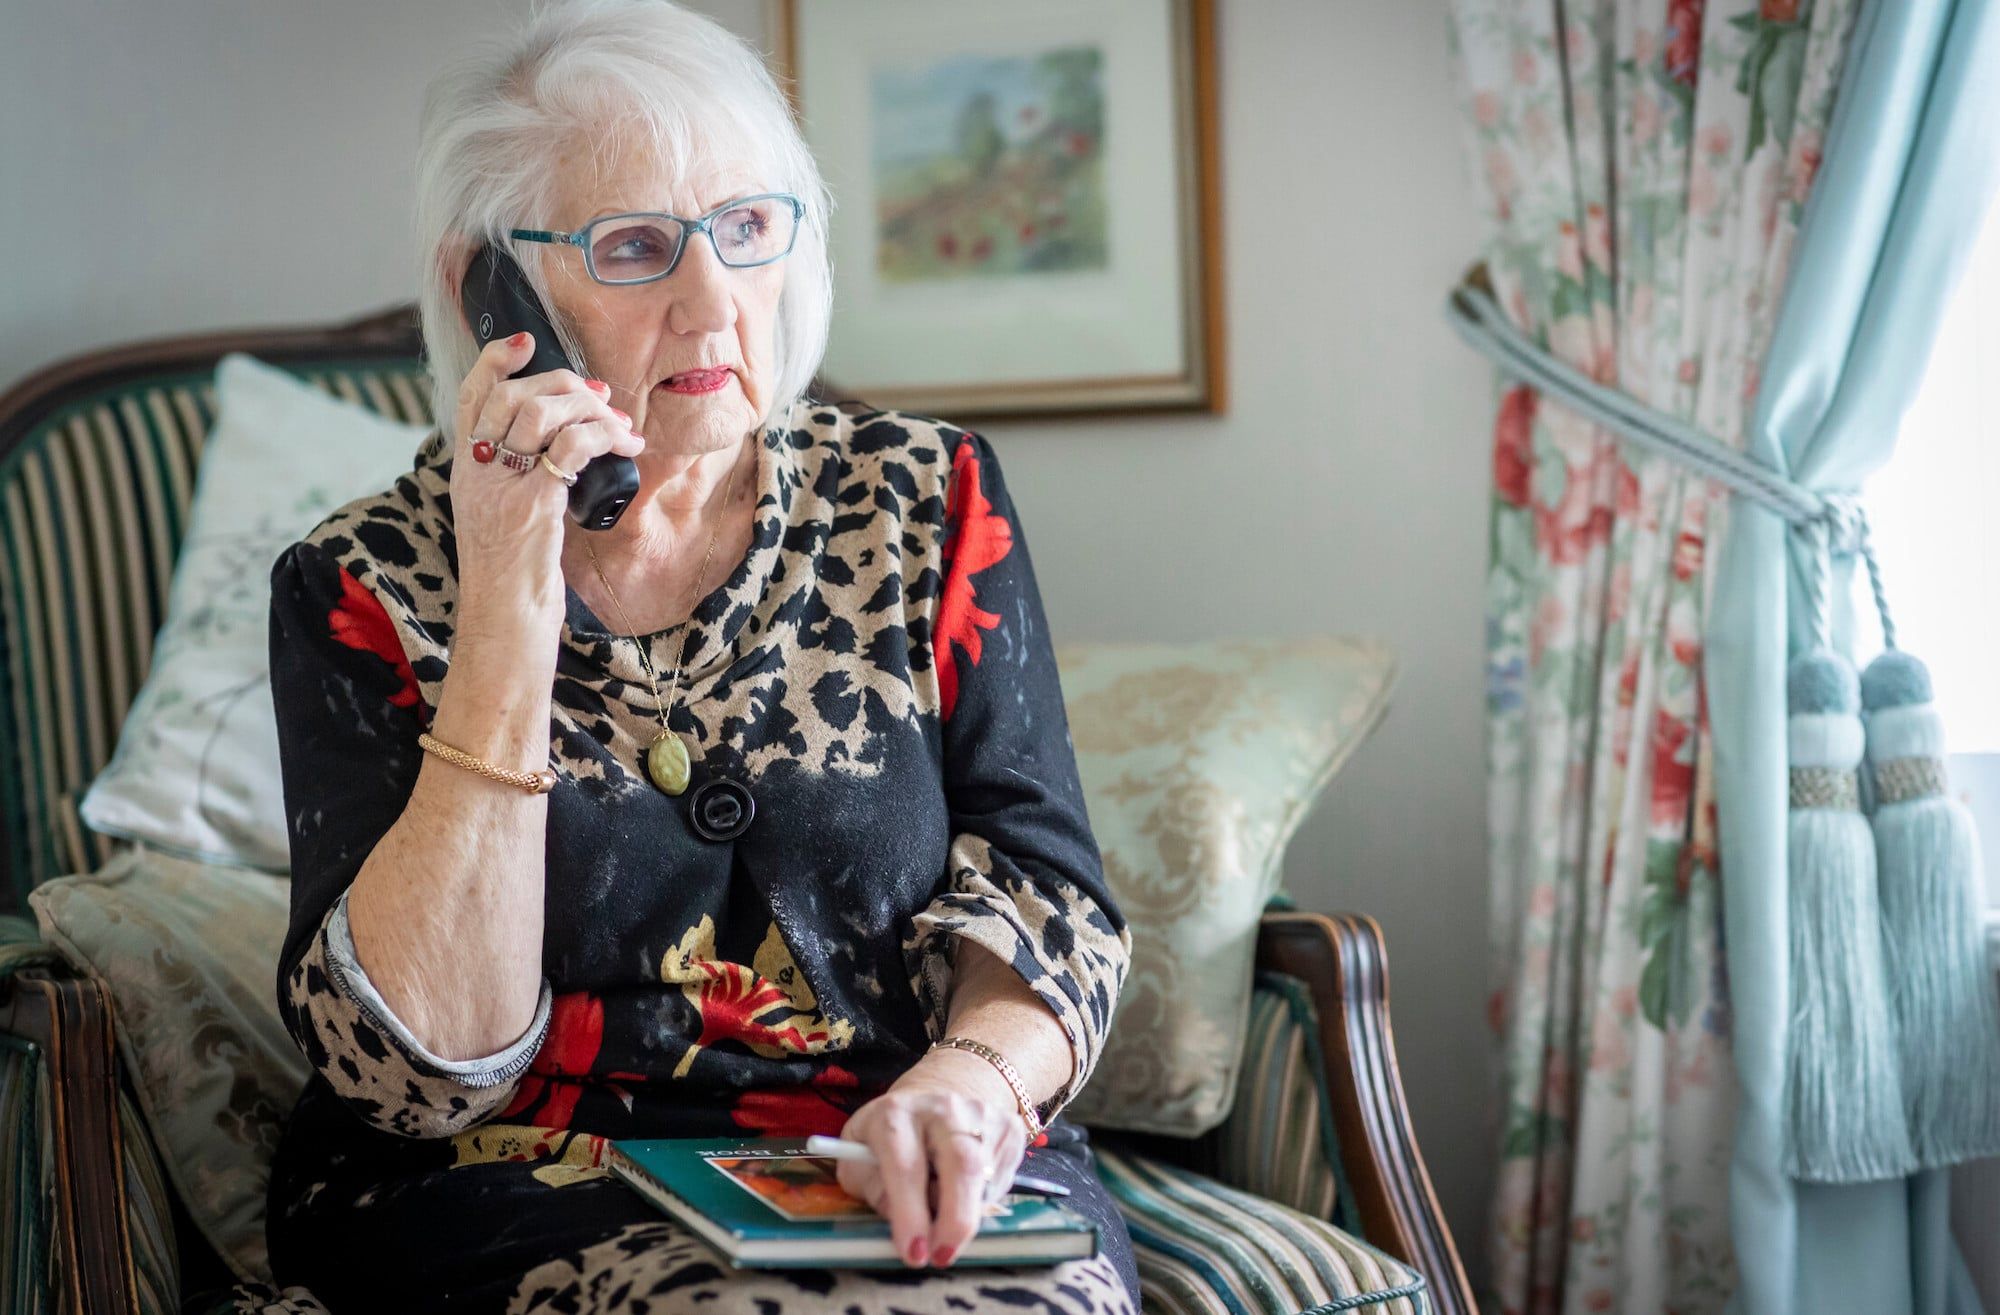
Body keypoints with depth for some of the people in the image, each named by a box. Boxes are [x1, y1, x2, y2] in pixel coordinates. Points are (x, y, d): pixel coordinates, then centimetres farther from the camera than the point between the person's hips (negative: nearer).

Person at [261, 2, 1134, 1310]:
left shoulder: (925, 497, 5)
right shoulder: (362, 586, -2)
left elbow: (1043, 886, 2)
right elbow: (419, 1068, -12)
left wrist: (972, 1073, -22)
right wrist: (507, 618, -19)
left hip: (900, 1186, 3)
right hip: (523, 1191, -2)